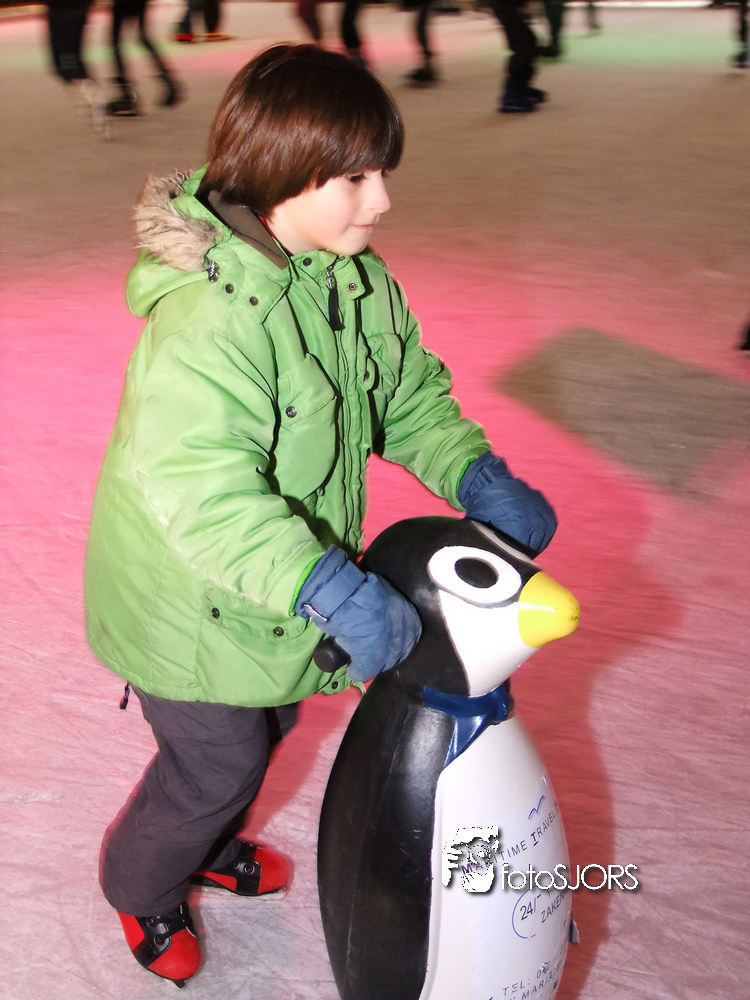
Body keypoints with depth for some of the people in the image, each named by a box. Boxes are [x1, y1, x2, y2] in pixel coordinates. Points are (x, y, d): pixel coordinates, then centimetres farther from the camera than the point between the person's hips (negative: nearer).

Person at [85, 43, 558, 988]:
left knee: (266, 727, 28)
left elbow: (409, 395, 3)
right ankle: (140, 887, 45)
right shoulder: (211, 317, -34)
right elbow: (200, 492, -42)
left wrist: (478, 476, -14)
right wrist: (328, 588, -49)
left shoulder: (354, 279, -6)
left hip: (279, 591, 8)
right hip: (194, 602, -8)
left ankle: (210, 842, 60)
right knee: (217, 766, 11)